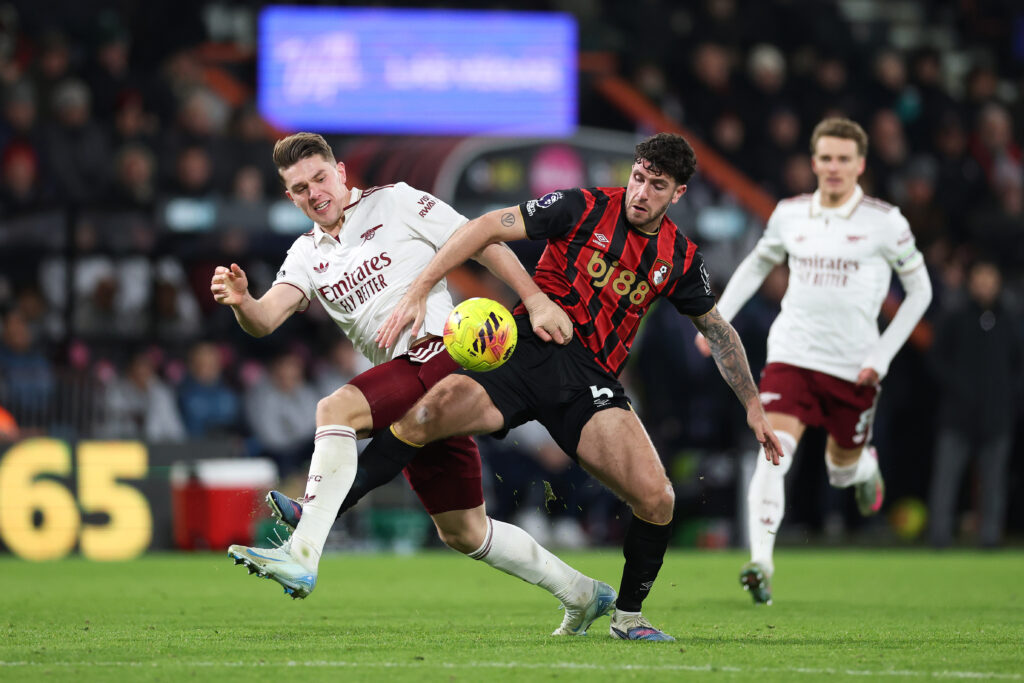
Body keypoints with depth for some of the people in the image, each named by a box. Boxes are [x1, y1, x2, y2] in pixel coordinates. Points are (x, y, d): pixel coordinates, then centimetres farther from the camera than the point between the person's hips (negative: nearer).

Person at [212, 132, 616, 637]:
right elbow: (265, 320, 1)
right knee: (462, 533, 10)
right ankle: (582, 595, 25)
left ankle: (302, 557, -35)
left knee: (336, 408, -28)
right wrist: (241, 301, -22)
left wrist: (536, 299, -8)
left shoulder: (396, 203, 4)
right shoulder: (308, 255, 17)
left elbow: (482, 243, 3)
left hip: (442, 348, -7)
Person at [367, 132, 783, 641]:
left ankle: (628, 615, 10)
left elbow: (716, 329, 28)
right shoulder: (585, 208, -2)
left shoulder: (681, 259, 11)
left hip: (591, 379, 3)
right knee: (440, 405, -32)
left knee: (656, 498, -17)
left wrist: (752, 404, 26)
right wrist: (418, 291, -15)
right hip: (529, 348, -3)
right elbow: (487, 228, -6)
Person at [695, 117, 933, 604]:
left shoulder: (885, 222, -5)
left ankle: (866, 467, 53)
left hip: (853, 366, -1)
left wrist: (882, 355, -4)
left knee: (842, 469, 15)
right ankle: (761, 563, -22)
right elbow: (756, 265, 21)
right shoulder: (790, 214, 3)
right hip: (792, 356, 1)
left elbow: (920, 291, 3)